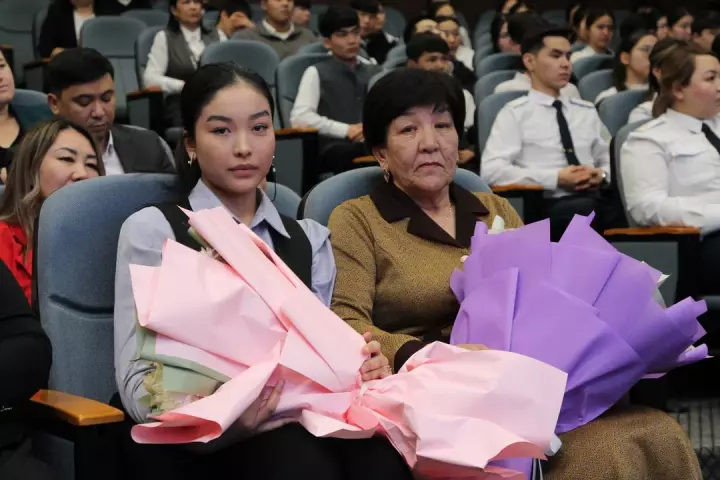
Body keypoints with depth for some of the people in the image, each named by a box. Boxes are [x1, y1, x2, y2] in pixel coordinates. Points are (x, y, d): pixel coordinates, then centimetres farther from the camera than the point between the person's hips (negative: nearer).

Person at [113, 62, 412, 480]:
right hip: (199, 441, -4)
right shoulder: (153, 229, 3)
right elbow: (139, 381, -7)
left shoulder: (309, 239, 19)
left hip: (302, 425, 4)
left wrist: (358, 367, -12)